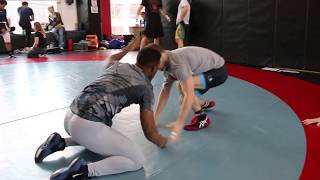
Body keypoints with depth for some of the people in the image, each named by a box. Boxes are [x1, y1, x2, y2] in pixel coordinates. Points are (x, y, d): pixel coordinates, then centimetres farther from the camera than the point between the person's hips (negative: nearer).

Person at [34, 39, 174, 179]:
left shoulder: (118, 66, 19)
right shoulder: (146, 87, 3)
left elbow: (111, 59, 49)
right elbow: (149, 132, 4)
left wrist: (128, 48, 63)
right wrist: (161, 142, 26)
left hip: (70, 117, 8)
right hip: (89, 125, -8)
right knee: (136, 160, 3)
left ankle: (60, 143, 18)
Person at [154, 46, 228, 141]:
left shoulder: (178, 62, -32)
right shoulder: (168, 65, -3)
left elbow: (190, 95, -38)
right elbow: (164, 92, 5)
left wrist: (179, 123, -37)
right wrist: (155, 118, 3)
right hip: (208, 69, 9)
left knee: (183, 86, -27)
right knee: (183, 100, 7)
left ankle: (202, 118, -8)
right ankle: (205, 104, 35)